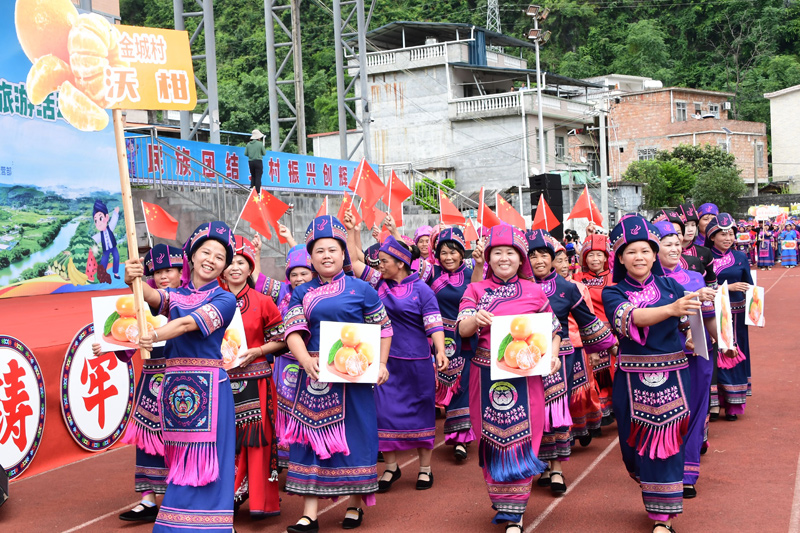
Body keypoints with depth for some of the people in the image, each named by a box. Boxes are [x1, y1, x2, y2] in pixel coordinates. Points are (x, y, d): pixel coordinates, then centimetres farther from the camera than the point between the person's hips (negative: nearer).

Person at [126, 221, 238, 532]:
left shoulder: (224, 299, 1)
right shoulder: (176, 295, 14)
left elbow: (190, 323, -16)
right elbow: (152, 296, -8)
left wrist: (155, 335, -32)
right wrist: (133, 279, -30)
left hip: (208, 384, -4)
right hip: (174, 383, 4)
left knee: (205, 457, -6)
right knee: (180, 458, 9)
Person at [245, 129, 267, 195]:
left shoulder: (248, 144, 3)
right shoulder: (260, 144, -8)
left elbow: (245, 154, 4)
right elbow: (264, 153, -2)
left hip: (250, 162, 4)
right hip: (258, 161, -4)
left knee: (253, 176, 18)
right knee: (258, 177, -3)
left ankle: (251, 189, 11)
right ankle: (258, 192, -7)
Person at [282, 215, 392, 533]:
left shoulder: (361, 289, 2)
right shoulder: (302, 293, 8)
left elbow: (383, 328, 6)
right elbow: (293, 330, -2)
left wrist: (381, 364, -4)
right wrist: (306, 360, -20)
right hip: (315, 375, 2)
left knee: (354, 433, 3)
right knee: (312, 434, 2)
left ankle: (355, 505, 21)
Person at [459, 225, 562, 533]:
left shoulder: (534, 291, 7)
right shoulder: (477, 290, 5)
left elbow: (554, 329, 13)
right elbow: (462, 329, -6)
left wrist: (553, 355, -6)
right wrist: (476, 319, -28)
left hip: (524, 375, 0)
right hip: (487, 374, 0)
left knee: (521, 438, -2)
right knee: (492, 438, 5)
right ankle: (502, 503, 23)